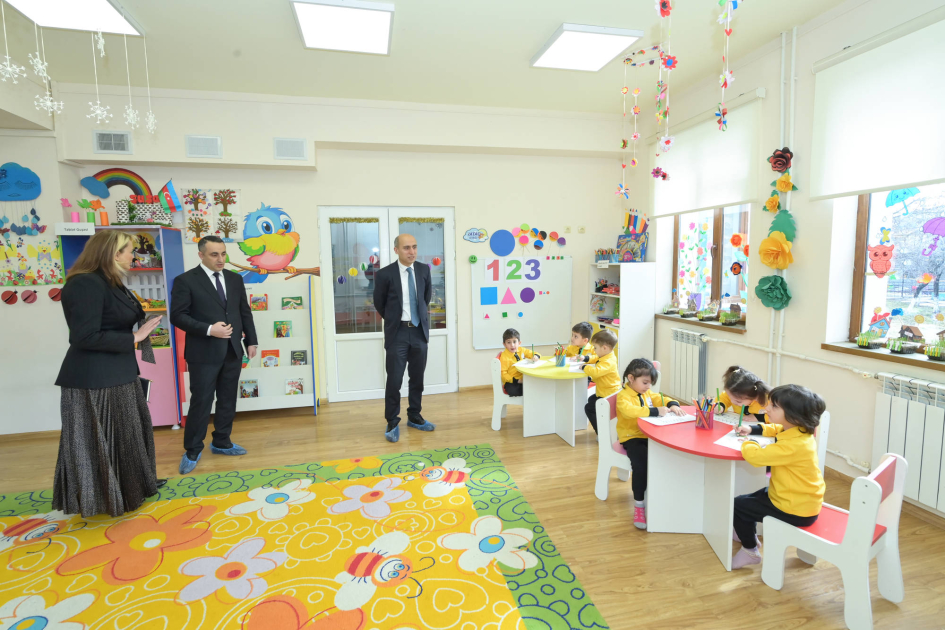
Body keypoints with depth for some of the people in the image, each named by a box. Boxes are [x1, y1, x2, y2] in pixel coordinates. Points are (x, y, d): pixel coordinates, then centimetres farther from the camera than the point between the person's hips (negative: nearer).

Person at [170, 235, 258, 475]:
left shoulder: (235, 279, 10)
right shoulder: (185, 280, -6)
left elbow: (245, 312, 12)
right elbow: (177, 316, -11)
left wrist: (251, 341, 8)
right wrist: (208, 329, -21)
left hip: (233, 351, 5)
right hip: (204, 353, -5)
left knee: (228, 400, 13)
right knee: (201, 403, 2)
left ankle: (221, 443, 28)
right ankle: (192, 451, 18)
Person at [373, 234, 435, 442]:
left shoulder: (424, 270, 2)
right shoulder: (385, 274, -10)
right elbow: (379, 303, 4)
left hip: (419, 331, 4)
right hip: (397, 333, -4)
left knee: (417, 378, 12)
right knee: (394, 380, -2)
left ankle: (414, 417, 28)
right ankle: (392, 423, 14)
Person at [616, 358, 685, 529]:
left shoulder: (647, 392, 11)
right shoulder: (623, 396, -14)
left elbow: (662, 399, 19)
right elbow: (630, 411, -33)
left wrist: (673, 405, -5)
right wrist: (656, 411, -34)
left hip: (649, 435, 7)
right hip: (632, 437, -7)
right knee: (641, 464, -30)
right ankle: (639, 505, -13)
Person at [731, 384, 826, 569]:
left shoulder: (793, 446, -35)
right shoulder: (797, 431, -4)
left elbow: (756, 456, -37)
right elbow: (775, 429, 19)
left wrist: (746, 443, -15)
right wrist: (752, 429, 4)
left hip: (796, 511, -9)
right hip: (802, 500, 9)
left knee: (738, 505, -1)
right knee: (750, 498, 24)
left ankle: (750, 551, 18)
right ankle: (747, 532, 45)